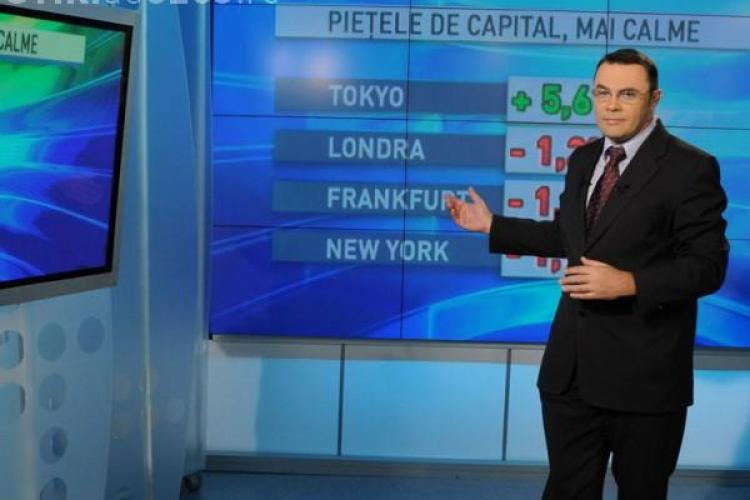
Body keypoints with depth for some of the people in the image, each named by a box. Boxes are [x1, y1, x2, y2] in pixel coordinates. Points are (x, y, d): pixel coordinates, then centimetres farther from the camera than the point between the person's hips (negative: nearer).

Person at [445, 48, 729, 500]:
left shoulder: (691, 167, -11)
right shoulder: (583, 159, 10)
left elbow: (707, 266, -14)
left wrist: (629, 283, -26)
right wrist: (492, 225, 16)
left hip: (643, 371, -5)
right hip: (572, 365, 6)